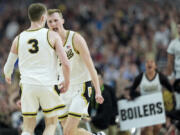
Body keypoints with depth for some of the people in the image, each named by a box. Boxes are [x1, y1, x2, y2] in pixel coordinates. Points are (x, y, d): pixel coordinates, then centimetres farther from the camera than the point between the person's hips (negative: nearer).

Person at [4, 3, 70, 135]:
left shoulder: (19, 39, 7)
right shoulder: (52, 35, -2)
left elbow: (8, 67, 16)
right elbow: (66, 63, -8)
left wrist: (8, 75, 39)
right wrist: (67, 82, 8)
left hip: (28, 85, 2)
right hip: (48, 85, -2)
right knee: (51, 124, 12)